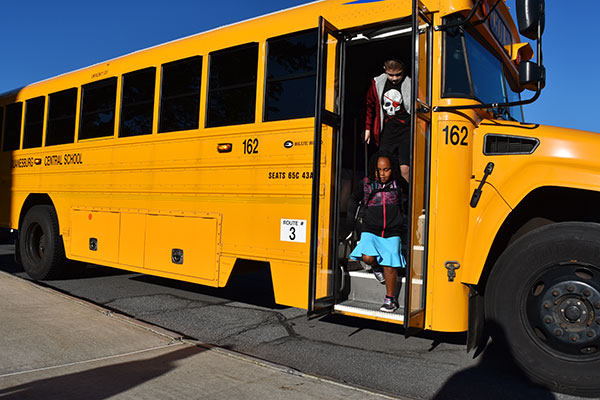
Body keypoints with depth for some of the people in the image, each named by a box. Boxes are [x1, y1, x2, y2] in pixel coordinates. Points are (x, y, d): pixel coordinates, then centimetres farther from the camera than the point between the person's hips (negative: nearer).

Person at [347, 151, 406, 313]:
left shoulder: (397, 185, 0)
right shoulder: (367, 183, 0)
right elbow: (354, 199, 18)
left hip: (391, 233, 0)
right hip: (370, 231, 0)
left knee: (390, 265, -3)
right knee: (367, 257, -20)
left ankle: (390, 299, 12)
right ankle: (376, 267, 18)